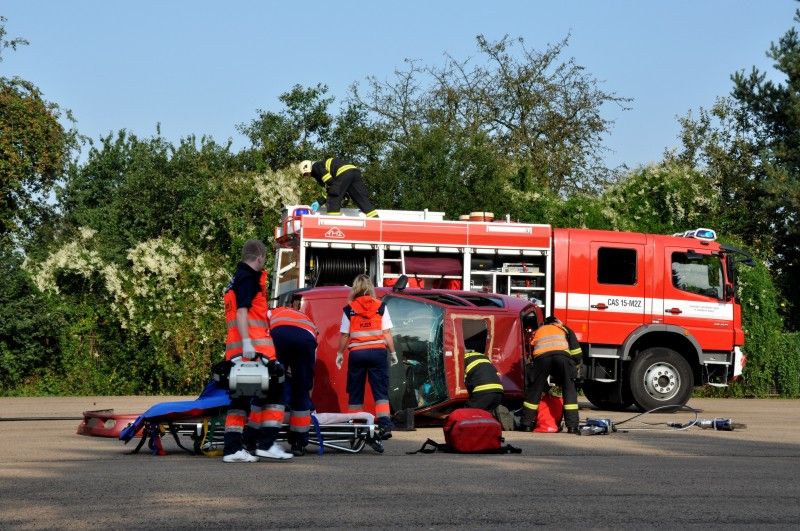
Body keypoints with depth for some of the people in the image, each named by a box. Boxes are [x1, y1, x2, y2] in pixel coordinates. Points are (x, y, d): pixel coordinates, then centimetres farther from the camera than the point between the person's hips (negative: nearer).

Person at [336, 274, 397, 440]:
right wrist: (392, 352, 8)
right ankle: (385, 424, -16)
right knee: (380, 391, -1)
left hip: (357, 353, 0)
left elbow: (344, 335, 2)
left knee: (355, 392, 9)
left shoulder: (349, 309, 1)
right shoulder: (380, 307, 3)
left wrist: (340, 353, 14)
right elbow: (387, 333, 0)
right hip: (377, 351, 0)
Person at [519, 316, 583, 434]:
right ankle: (572, 426, 0)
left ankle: (527, 423, 15)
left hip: (541, 357, 1)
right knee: (569, 389, 7)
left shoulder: (538, 331, 40)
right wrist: (574, 369, 34)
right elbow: (576, 352, 20)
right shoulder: (565, 330, 34)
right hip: (562, 355, -1)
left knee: (534, 389, 14)